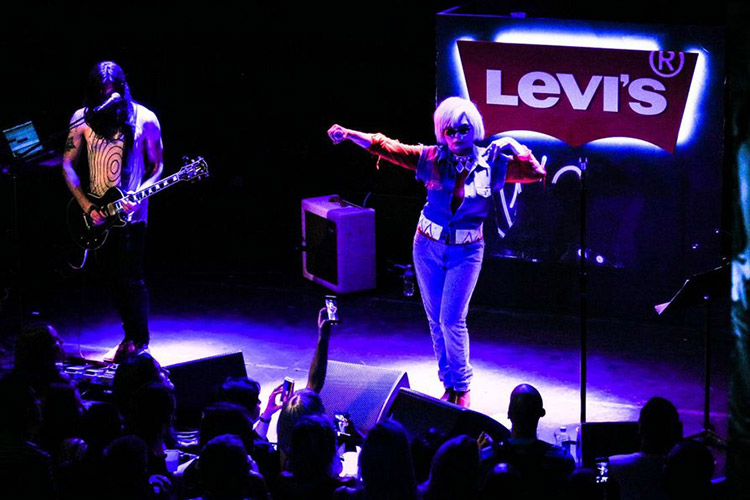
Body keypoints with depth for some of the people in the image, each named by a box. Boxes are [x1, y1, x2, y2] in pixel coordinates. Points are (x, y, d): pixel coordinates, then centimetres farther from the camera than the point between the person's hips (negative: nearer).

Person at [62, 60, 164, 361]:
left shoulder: (144, 119, -7)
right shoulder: (83, 118, -1)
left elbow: (156, 166, 1)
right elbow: (68, 164, 2)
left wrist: (139, 195, -17)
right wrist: (86, 206, -8)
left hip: (131, 212, -3)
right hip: (97, 214, 3)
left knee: (131, 278, -5)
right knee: (113, 277, 9)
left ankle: (139, 341, 6)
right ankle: (131, 334, 22)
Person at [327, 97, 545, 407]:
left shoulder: (491, 163, -6)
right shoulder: (432, 159, -6)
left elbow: (535, 173, -3)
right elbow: (387, 148, -12)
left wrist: (513, 147, -11)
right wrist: (349, 135, -23)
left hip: (465, 252, -2)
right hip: (428, 247, 2)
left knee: (452, 320, -8)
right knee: (436, 320, 8)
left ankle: (462, 387, 8)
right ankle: (449, 384, 22)